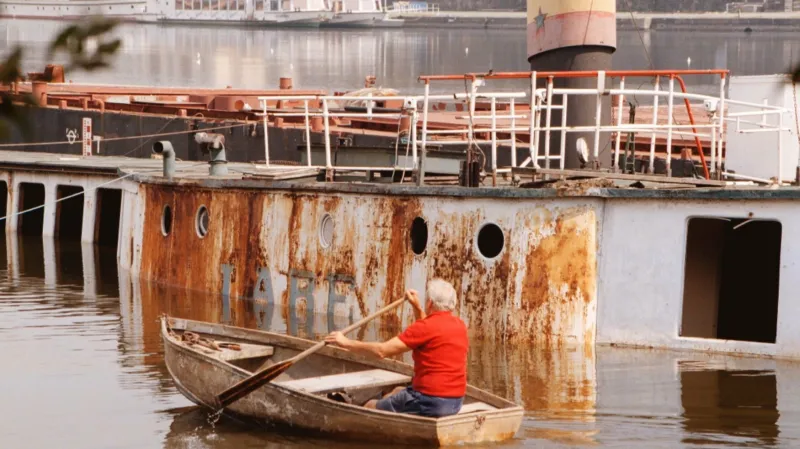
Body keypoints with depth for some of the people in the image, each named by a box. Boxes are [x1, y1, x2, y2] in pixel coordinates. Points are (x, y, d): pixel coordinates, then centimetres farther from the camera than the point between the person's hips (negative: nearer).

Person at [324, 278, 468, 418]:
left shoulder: (427, 326, -17)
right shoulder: (460, 325, 7)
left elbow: (381, 350, -17)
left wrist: (346, 342, -7)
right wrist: (417, 307, 25)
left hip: (430, 403, -9)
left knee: (370, 407, 9)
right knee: (398, 391, 35)